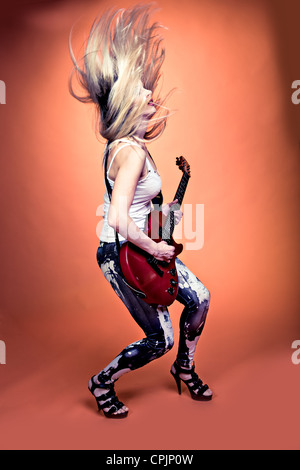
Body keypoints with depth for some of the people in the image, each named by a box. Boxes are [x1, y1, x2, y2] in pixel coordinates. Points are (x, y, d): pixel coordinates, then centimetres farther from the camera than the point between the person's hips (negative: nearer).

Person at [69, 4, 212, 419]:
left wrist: (163, 209, 15)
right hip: (121, 254, -9)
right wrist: (153, 248, -21)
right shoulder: (133, 152, -25)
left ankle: (184, 368, 36)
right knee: (160, 340, 4)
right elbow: (119, 220, -34)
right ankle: (102, 384, 30)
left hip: (138, 245, 9)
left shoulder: (124, 143, 6)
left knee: (200, 298, 11)